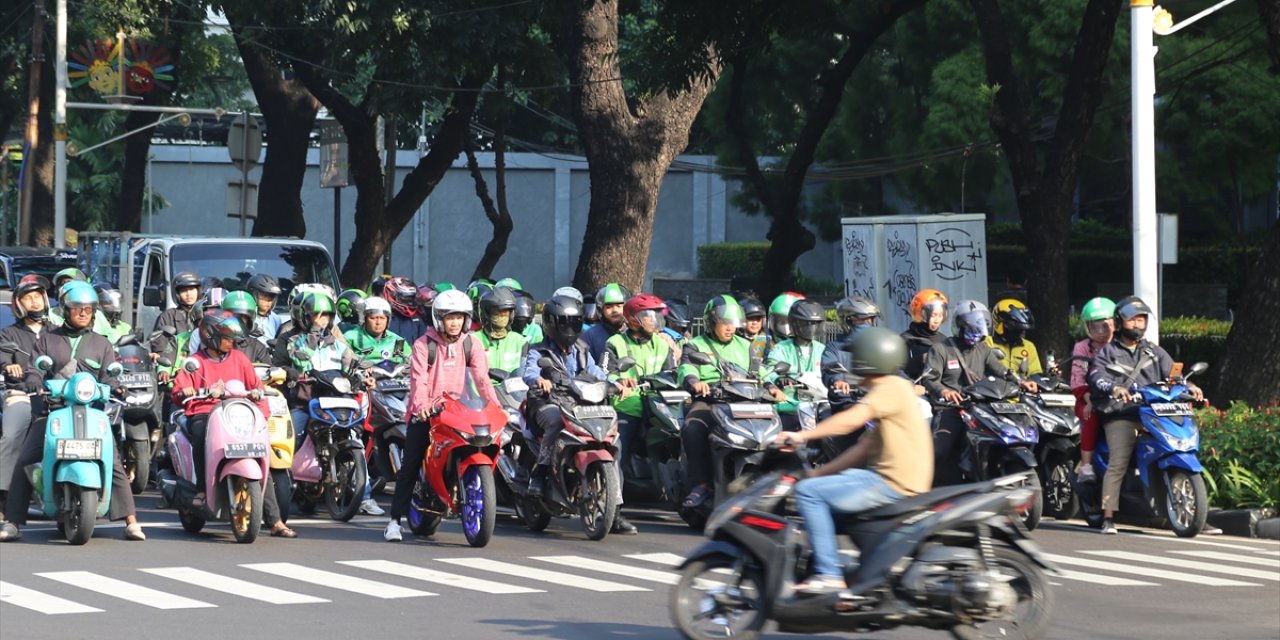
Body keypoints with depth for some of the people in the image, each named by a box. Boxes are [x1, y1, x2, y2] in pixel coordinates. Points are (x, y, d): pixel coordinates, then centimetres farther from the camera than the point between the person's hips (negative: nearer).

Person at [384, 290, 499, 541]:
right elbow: (418, 379, -17)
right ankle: (395, 520, -6)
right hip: (424, 412, -3)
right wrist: (421, 405, -36)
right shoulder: (424, 345, -4)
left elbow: (482, 379, -5)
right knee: (410, 466, -7)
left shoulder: (470, 346, 5)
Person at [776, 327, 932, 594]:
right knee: (817, 482, 23)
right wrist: (821, 471, 17)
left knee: (807, 491, -14)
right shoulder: (893, 389, 20)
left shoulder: (892, 387, -11)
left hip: (894, 484, -11)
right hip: (897, 479, 11)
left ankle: (829, 576, -17)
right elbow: (865, 447, 20)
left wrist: (802, 435, -20)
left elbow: (850, 420, -24)